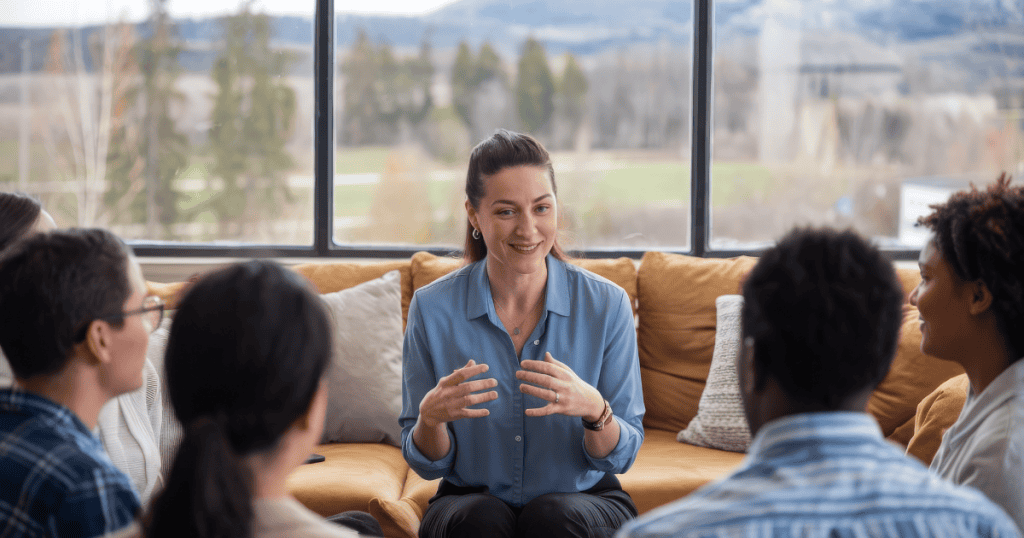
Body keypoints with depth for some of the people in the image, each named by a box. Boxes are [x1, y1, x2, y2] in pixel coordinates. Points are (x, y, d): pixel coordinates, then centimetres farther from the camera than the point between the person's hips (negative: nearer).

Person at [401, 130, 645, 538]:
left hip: (585, 501, 0)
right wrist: (431, 417, -23)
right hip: (472, 500, 0)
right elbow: (427, 463, 0)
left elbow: (622, 456, -3)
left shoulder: (606, 305, -6)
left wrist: (594, 409, -25)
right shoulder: (433, 309, -6)